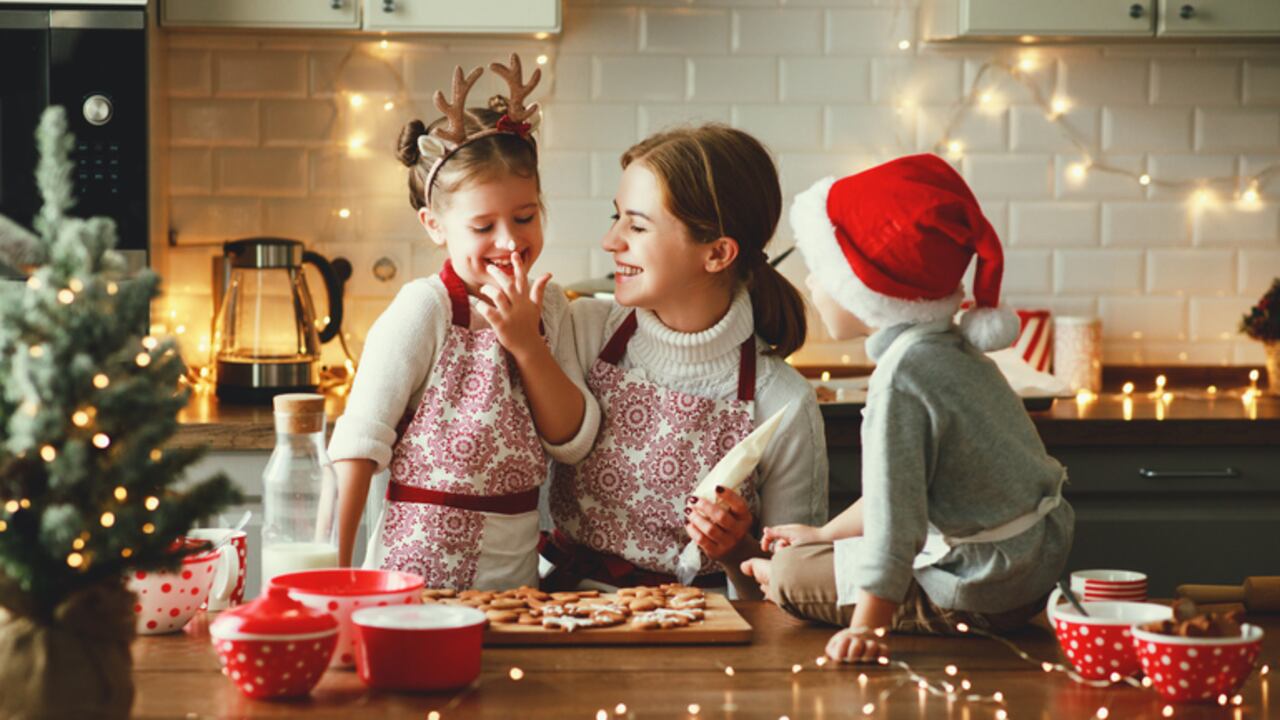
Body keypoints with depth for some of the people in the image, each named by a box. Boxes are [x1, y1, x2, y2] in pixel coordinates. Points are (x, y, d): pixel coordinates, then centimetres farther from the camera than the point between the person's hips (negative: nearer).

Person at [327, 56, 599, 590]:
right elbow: (359, 441, -11)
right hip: (418, 574, -4)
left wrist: (527, 344, -11)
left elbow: (574, 442, 1)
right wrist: (333, 573, -15)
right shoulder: (423, 309, -11)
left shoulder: (547, 307, 4)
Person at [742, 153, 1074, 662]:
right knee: (813, 555, 23)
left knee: (791, 574, -7)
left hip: (981, 589, -10)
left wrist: (866, 626, -26)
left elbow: (894, 510, -27)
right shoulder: (950, 349, 8)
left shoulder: (903, 376, -24)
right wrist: (824, 534, 27)